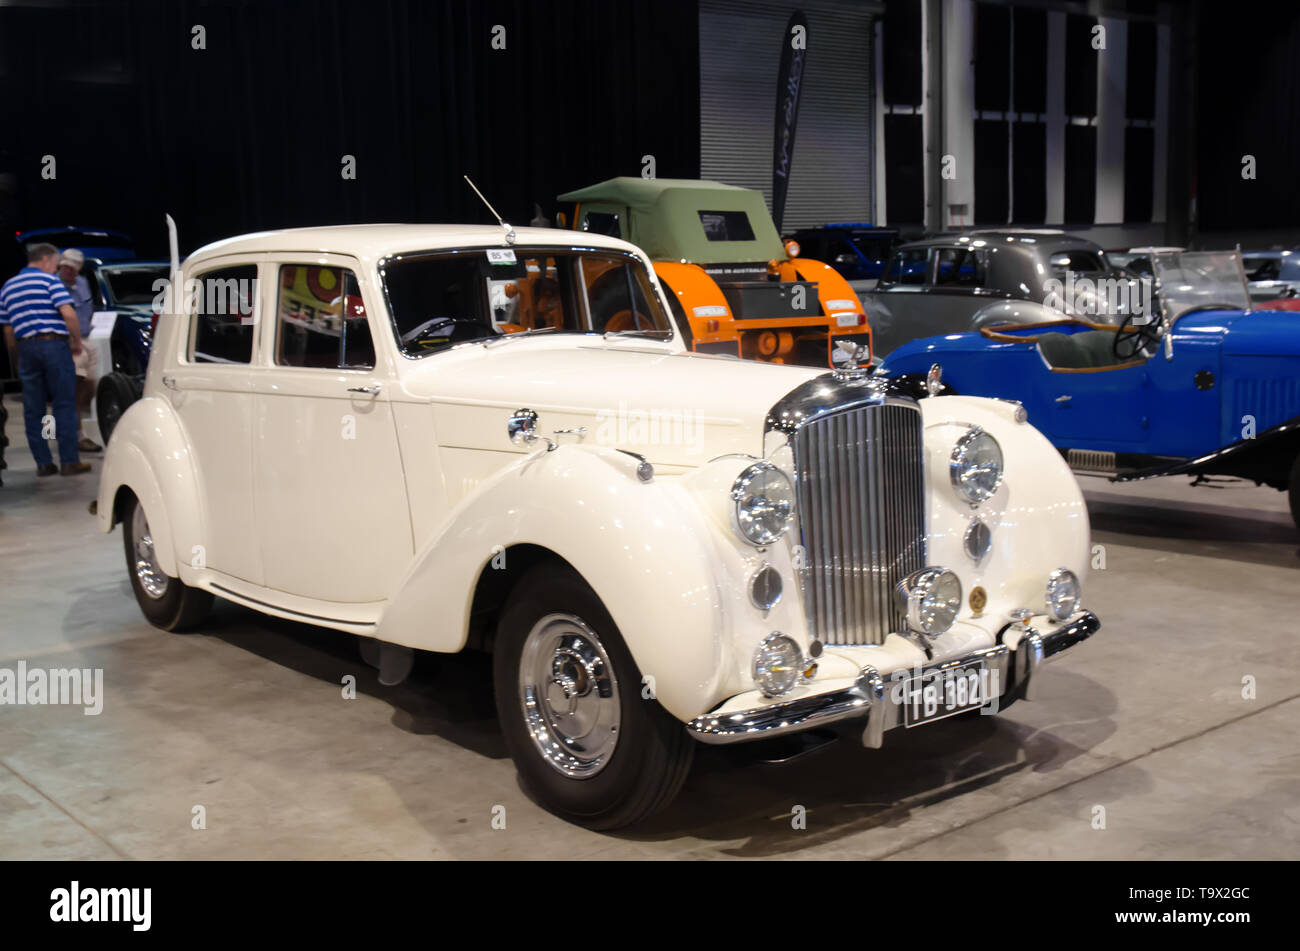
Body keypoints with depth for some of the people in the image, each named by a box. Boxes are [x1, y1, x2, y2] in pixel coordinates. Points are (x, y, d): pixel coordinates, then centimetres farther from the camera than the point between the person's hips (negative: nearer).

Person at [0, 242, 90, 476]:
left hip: (25, 347, 5)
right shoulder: (50, 281, -2)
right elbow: (68, 313, -15)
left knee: (33, 409, 8)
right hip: (54, 343, -5)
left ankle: (43, 463, 9)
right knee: (64, 404, -1)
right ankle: (69, 461, -2)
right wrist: (77, 341, -3)